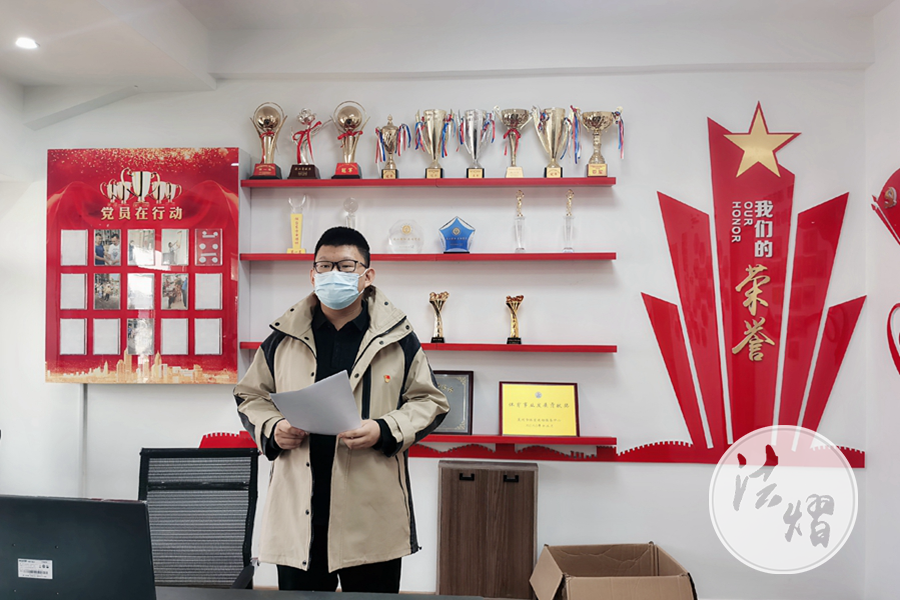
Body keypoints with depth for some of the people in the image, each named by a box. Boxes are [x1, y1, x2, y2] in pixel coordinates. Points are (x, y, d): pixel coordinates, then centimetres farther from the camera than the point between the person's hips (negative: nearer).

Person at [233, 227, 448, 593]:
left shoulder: (397, 338, 1)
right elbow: (250, 396, 16)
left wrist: (385, 431, -13)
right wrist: (271, 429, -5)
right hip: (299, 511, 2)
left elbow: (428, 401, 4)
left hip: (372, 512, -1)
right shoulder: (283, 338, 7)